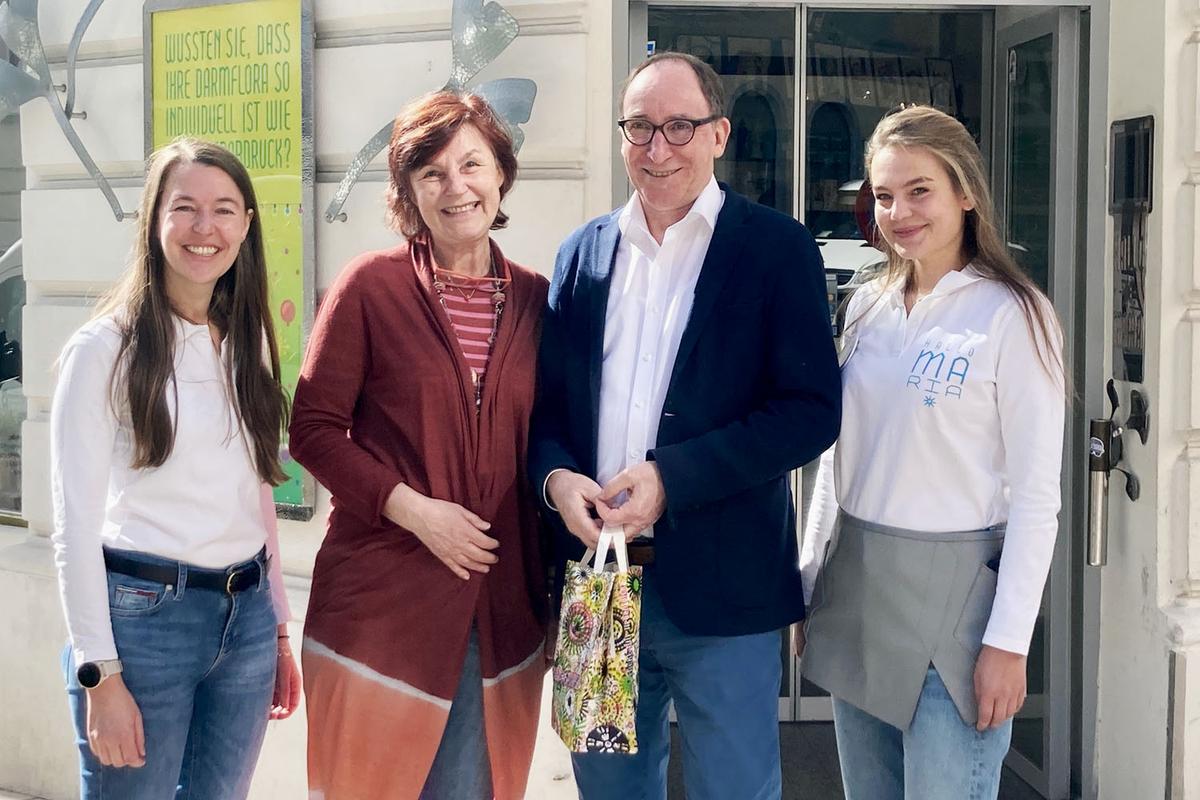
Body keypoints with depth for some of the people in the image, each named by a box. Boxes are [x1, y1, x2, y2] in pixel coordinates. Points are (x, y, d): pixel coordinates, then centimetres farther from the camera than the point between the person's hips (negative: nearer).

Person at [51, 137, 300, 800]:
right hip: (141, 614, -5)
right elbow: (75, 523, -9)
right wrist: (102, 674, -13)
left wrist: (278, 627, 15)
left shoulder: (249, 341, 10)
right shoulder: (105, 348, -8)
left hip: (246, 616, 5)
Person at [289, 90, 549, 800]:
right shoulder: (371, 286, -4)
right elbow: (315, 428, -5)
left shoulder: (534, 299, 6)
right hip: (381, 602, -3)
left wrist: (551, 589, 9)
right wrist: (410, 507, -16)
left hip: (501, 606, 3)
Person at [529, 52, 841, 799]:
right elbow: (548, 396, 11)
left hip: (720, 580, -4)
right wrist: (554, 475, -11)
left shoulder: (777, 247, -4)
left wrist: (671, 477, -19)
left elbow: (813, 409, -10)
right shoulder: (584, 250, 10)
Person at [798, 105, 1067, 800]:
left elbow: (1036, 495, -11)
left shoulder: (1012, 315, -9)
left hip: (953, 595, -6)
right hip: (855, 586, 6)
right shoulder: (868, 308, 8)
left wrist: (1008, 641, -14)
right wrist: (810, 581, 13)